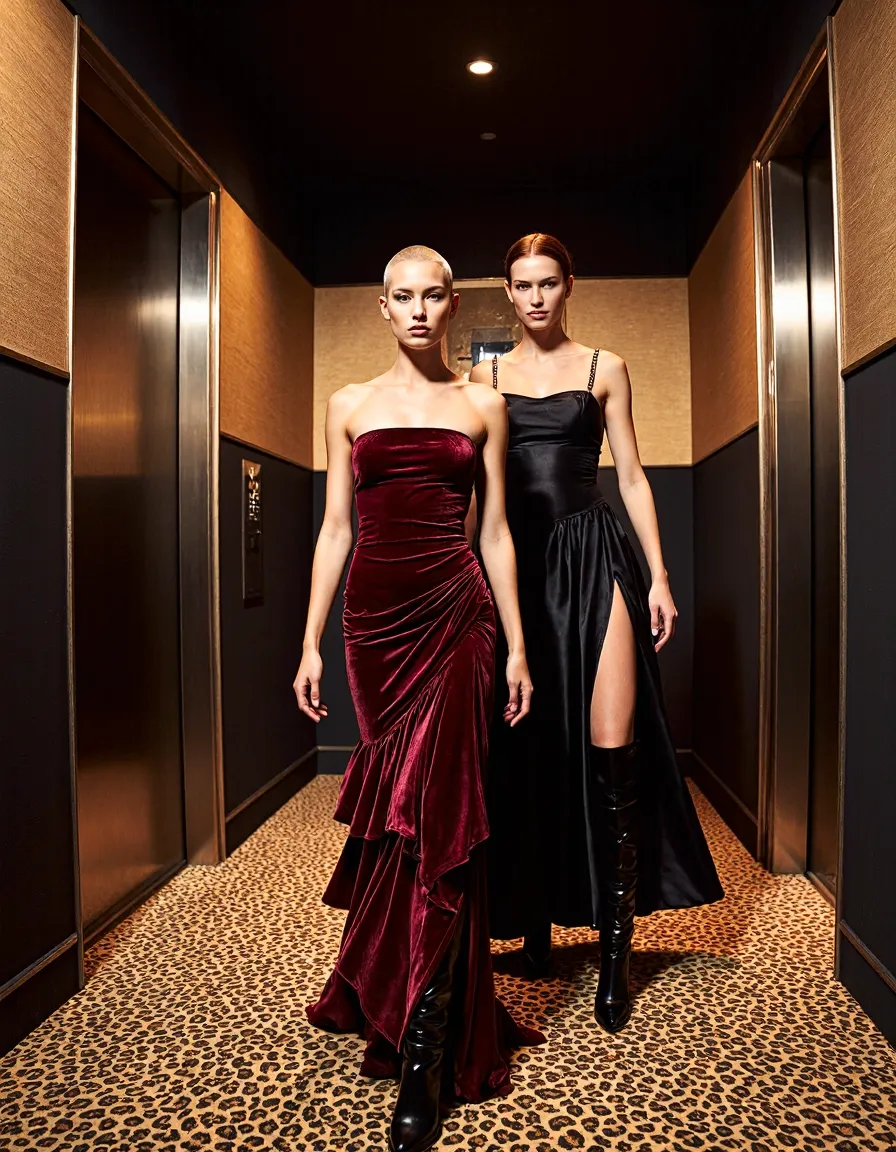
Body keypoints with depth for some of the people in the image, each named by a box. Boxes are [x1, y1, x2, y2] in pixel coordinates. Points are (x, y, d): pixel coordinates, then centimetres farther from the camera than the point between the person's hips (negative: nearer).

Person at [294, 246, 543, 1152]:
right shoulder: (349, 405, 11)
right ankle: (385, 990, 34)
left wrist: (517, 647, 3)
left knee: (434, 806, -6)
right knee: (393, 800, 10)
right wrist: (311, 643, 5)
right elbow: (335, 528, 9)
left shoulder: (482, 406, 8)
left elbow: (496, 533, 7)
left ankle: (423, 1058, 5)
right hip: (375, 615, 2)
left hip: (455, 614, -2)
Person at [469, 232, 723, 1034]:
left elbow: (631, 476, 7)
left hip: (593, 556, -1)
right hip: (514, 562, 2)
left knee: (613, 750, -7)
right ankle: (534, 922, 24)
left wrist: (659, 576, -1)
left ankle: (616, 950, 6)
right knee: (525, 749, 6)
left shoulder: (604, 369, 10)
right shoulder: (485, 377, 13)